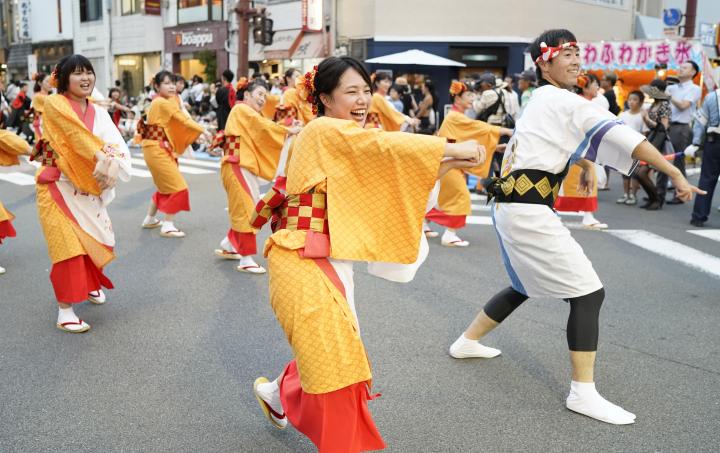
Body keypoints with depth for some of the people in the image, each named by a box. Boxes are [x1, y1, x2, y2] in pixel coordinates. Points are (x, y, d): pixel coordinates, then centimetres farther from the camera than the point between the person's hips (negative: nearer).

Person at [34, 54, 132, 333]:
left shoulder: (98, 112, 7)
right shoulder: (54, 104, -10)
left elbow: (117, 145, -7)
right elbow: (78, 137, -23)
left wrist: (113, 163, -27)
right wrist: (103, 159, -28)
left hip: (88, 188, 6)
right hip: (59, 187, -6)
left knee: (94, 240, 18)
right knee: (68, 246, -8)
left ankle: (89, 284, 45)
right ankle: (64, 310, 2)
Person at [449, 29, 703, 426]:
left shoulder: (541, 102, 18)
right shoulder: (564, 101, -10)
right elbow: (622, 137, -14)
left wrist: (586, 164, 21)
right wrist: (676, 175, -12)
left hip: (511, 206, 10)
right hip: (529, 211, -10)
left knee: (524, 287, 26)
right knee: (588, 293, -7)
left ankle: (467, 342, 37)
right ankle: (583, 394, -4)